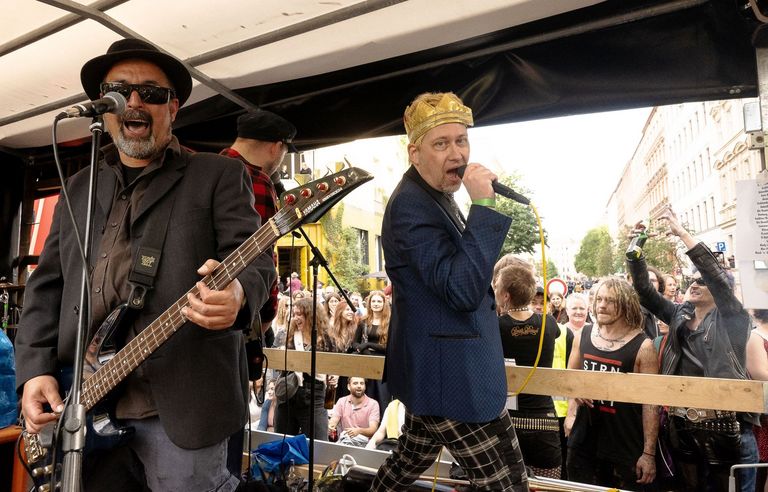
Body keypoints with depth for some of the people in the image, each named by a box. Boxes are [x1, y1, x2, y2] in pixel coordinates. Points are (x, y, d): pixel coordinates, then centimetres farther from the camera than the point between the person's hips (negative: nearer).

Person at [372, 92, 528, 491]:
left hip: (434, 371, 11)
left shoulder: (435, 197, 12)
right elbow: (463, 290, -29)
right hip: (451, 378, -10)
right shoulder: (411, 205, -21)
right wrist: (483, 207, -28)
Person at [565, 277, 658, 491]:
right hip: (583, 442, 4)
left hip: (626, 447, -4)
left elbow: (651, 402, -10)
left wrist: (649, 452, -11)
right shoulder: (583, 336, 0)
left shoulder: (642, 347, -12)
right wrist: (572, 400, -6)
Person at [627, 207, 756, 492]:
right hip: (682, 425, 4)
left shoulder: (732, 320, -5)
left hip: (723, 426, -4)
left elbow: (716, 275, -20)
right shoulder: (679, 316, 8)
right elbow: (644, 290, 1)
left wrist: (682, 233, -23)